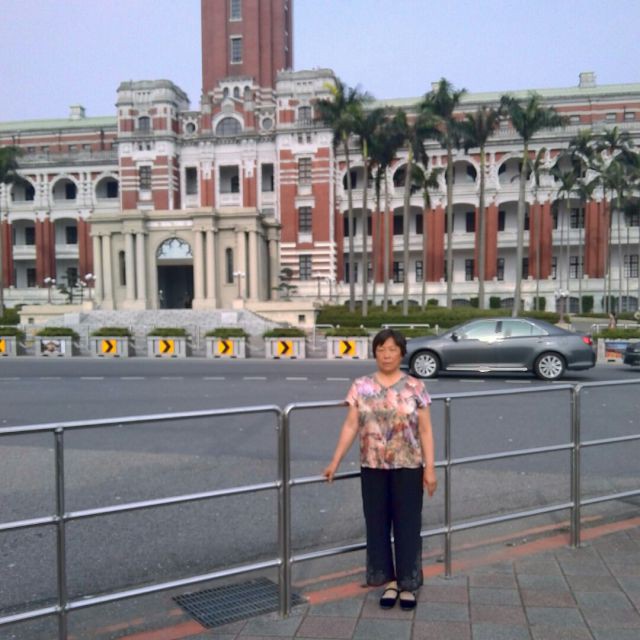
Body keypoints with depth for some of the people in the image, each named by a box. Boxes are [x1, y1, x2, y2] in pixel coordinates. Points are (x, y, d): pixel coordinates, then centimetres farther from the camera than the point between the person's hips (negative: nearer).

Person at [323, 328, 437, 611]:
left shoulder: (415, 387, -3)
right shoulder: (361, 387, 1)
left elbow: (425, 430, -2)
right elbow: (350, 426, 1)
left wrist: (430, 468, -7)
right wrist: (335, 462, -2)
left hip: (407, 466, -2)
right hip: (372, 467, 2)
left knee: (407, 524, 5)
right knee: (377, 524, 9)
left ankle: (407, 584, 21)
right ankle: (389, 581, 26)